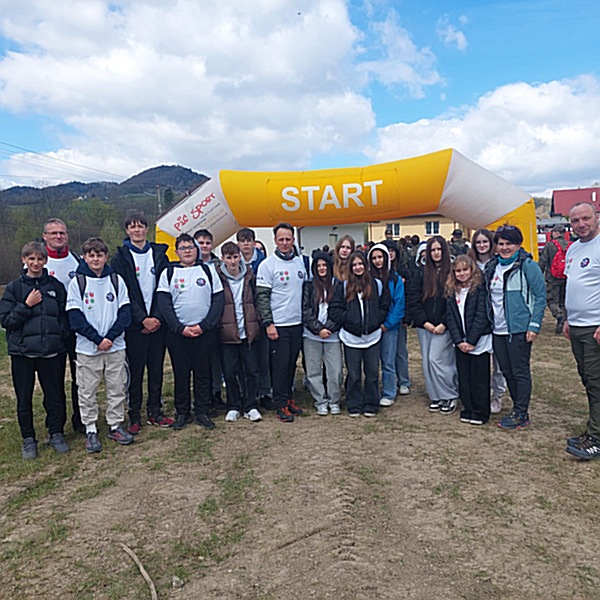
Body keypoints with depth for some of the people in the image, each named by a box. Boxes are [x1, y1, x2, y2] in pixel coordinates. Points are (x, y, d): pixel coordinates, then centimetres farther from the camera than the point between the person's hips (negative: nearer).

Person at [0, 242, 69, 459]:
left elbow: (65, 316, 9)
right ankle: (28, 440, 23)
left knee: (55, 395, 6)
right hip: (22, 351, 0)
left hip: (52, 351, 0)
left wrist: (60, 335, -4)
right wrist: (27, 305, -14)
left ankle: (56, 434, 23)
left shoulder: (56, 286, 5)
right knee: (24, 398, 8)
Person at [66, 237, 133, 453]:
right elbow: (75, 317, -6)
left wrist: (110, 337, -11)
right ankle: (91, 430, 19)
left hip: (115, 346, 2)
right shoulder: (77, 282, -1)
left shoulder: (116, 280, 3)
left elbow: (125, 313, 0)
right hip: (87, 348, -1)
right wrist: (98, 339, -13)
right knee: (87, 391, 6)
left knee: (117, 389, 8)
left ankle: (116, 425, 23)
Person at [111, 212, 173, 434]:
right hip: (135, 325, -3)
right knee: (135, 370, 2)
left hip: (157, 322, 3)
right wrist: (142, 319, -13)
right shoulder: (120, 258, 1)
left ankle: (155, 411, 21)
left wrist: (157, 317, -6)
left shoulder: (159, 254, 9)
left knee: (156, 368, 9)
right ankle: (134, 416, 14)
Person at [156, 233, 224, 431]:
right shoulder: (168, 273, 6)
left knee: (203, 372, 6)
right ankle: (182, 413, 19)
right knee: (180, 373, 6)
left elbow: (218, 300, 1)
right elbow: (164, 304, -1)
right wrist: (180, 328, -12)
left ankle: (202, 412, 18)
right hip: (177, 332, 0)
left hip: (205, 331, 0)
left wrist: (204, 326, -10)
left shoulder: (208, 270, 6)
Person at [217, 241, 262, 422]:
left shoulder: (249, 275, 7)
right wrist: (215, 326, -6)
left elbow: (256, 301, 12)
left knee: (251, 370, 6)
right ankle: (234, 407, 21)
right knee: (230, 372, 6)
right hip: (227, 333, -2)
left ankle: (250, 407, 18)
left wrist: (257, 323, 6)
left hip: (248, 331, 2)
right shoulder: (218, 278, -2)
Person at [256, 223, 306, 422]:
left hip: (297, 323, 5)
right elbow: (262, 297, -10)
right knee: (280, 365, 0)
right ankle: (281, 404, 10)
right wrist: (268, 323, -15)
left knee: (292, 363, 13)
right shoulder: (267, 264, -7)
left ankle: (289, 398, 25)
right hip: (278, 324, -5)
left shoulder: (300, 262, 10)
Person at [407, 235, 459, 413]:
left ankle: (450, 396, 9)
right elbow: (413, 299, 3)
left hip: (443, 326, -4)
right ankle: (435, 397, 20)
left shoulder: (452, 272, -3)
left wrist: (444, 324, -11)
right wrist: (424, 322, -5)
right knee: (427, 361, 7)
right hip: (424, 325, 4)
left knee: (435, 359, -8)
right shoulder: (421, 272, 7)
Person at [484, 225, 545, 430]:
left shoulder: (528, 265, -7)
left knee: (520, 372, 0)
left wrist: (534, 325, -14)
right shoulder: (491, 267, 12)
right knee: (507, 372, 13)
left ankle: (521, 415, 10)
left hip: (519, 329, -7)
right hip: (498, 329, 7)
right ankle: (518, 408, 26)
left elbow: (540, 296, -8)